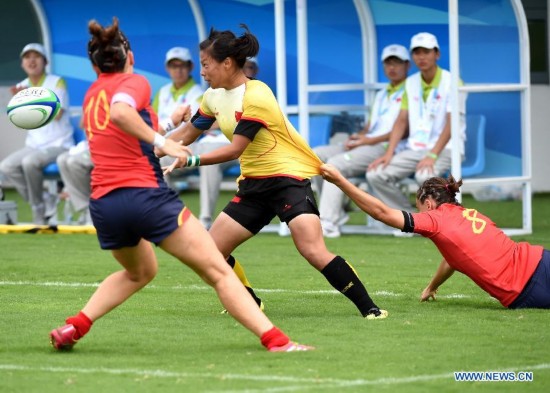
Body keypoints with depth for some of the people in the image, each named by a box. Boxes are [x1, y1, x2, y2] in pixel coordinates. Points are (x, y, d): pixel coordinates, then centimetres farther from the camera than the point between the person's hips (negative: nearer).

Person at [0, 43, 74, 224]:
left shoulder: (57, 82, -5)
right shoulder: (22, 87, 9)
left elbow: (57, 114, -17)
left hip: (58, 145, -6)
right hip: (33, 146, 6)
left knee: (29, 162, -33)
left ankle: (39, 211, -15)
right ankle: (46, 202, -8)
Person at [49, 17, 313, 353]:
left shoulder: (92, 95, 19)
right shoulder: (134, 82, -1)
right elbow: (120, 112, -25)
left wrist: (168, 121, 39)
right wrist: (162, 141, -21)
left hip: (103, 205, 7)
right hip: (145, 195, -7)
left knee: (139, 272, 34)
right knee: (219, 272, -4)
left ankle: (74, 326, 18)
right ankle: (276, 340, -16)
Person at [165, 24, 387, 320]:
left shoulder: (255, 96, -19)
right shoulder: (214, 97, 6)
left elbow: (234, 149, -23)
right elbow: (186, 134, 17)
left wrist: (191, 161, -25)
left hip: (289, 177, -8)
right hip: (254, 185, 8)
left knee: (314, 252, -24)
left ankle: (369, 308, -16)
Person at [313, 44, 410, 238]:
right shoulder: (381, 95, 29)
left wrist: (369, 140, -14)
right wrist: (357, 136, 1)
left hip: (388, 148, -9)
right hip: (366, 145, 9)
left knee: (336, 163, -28)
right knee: (317, 155, -4)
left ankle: (328, 223, -34)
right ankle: (336, 212, -6)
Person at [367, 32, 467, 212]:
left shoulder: (451, 82, -8)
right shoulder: (411, 83, 10)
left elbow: (451, 124, -15)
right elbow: (402, 121, 10)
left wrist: (432, 156, -26)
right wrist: (389, 153, -4)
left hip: (445, 148, -6)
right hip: (415, 148, 6)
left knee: (424, 175, -38)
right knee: (375, 174, -15)